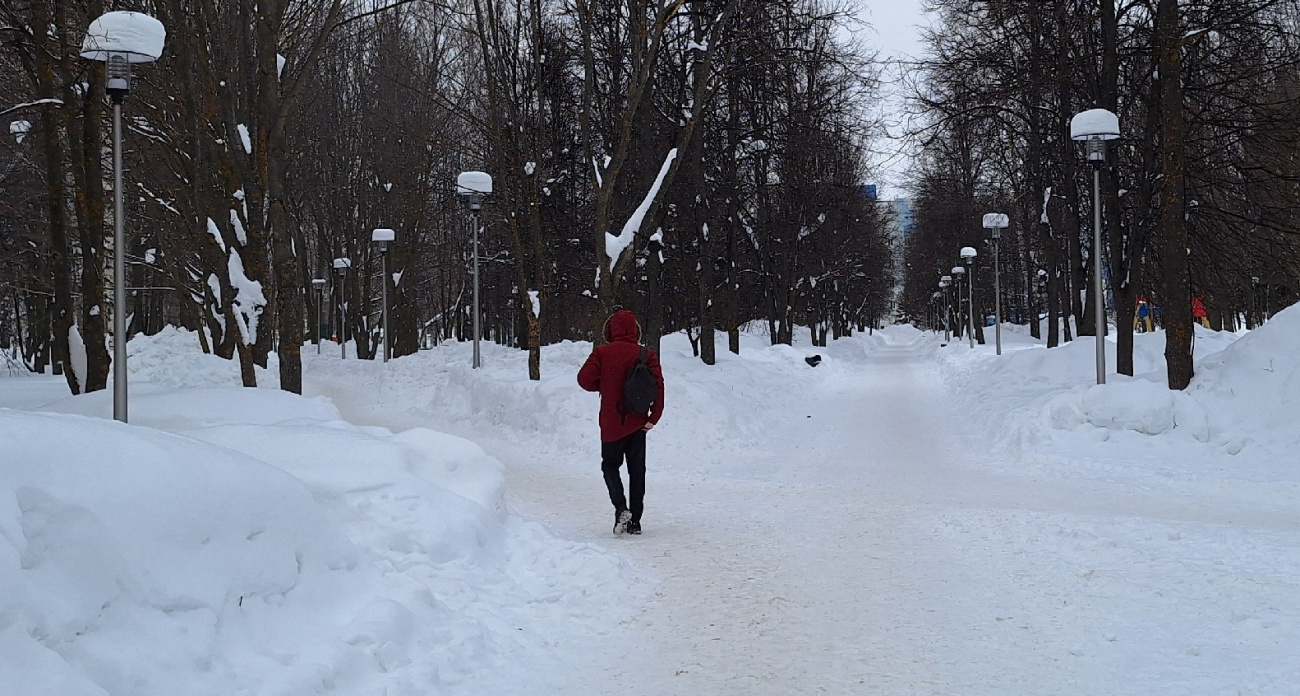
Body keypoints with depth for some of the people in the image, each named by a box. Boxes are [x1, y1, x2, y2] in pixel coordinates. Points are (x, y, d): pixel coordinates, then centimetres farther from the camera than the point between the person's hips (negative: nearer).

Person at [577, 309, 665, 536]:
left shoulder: (602, 353, -7)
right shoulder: (647, 355, -2)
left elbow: (585, 379, -10)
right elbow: (658, 384, -9)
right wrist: (654, 417, -4)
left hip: (611, 423, -2)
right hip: (637, 423, 2)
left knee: (610, 465, 12)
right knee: (637, 470, 11)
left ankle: (621, 507, -11)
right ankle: (635, 521, 9)